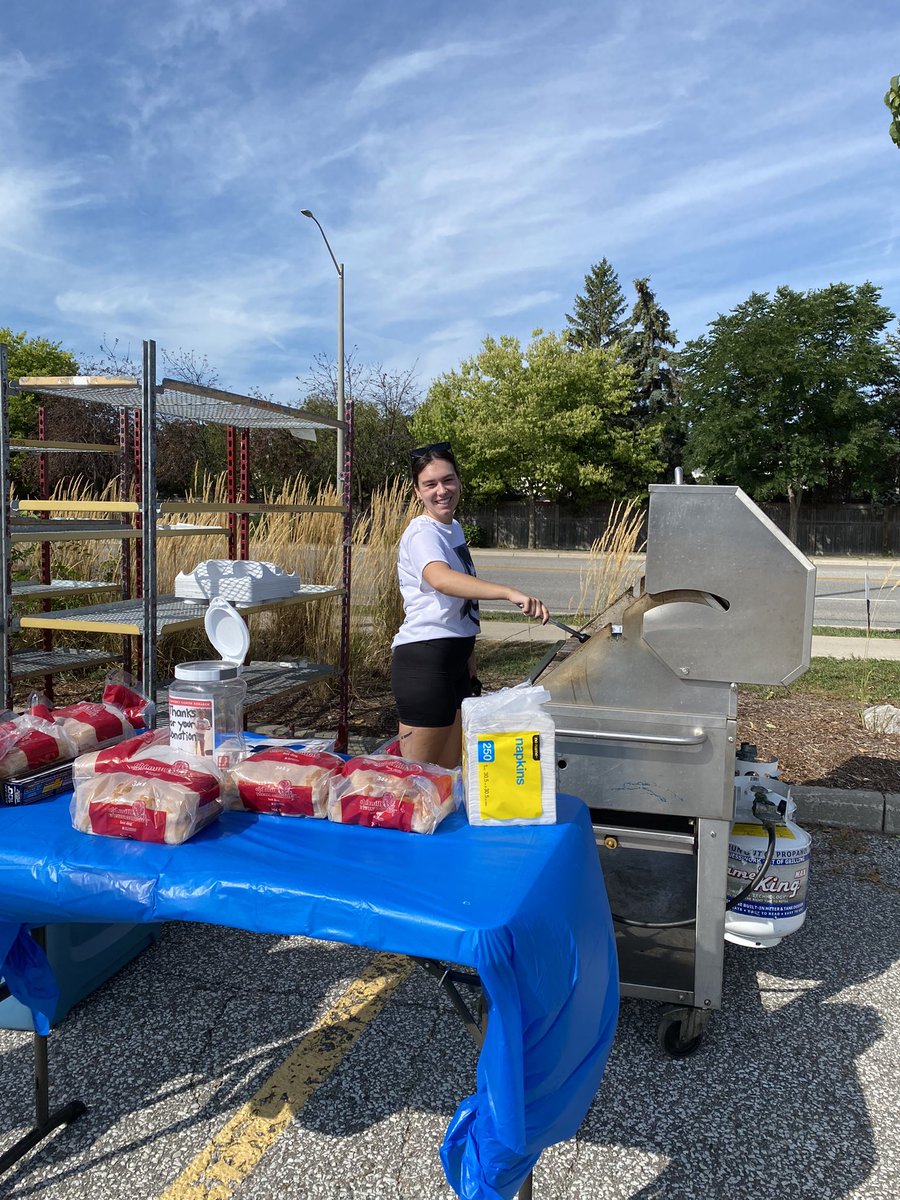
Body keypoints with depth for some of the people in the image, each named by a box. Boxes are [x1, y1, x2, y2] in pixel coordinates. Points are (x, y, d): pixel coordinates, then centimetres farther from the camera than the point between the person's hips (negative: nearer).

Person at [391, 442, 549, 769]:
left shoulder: (454, 529, 13)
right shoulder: (423, 533, -15)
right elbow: (440, 579, -39)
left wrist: (470, 670, 22)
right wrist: (510, 593, -50)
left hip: (456, 660, 9)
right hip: (423, 659, -9)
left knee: (449, 771, 16)